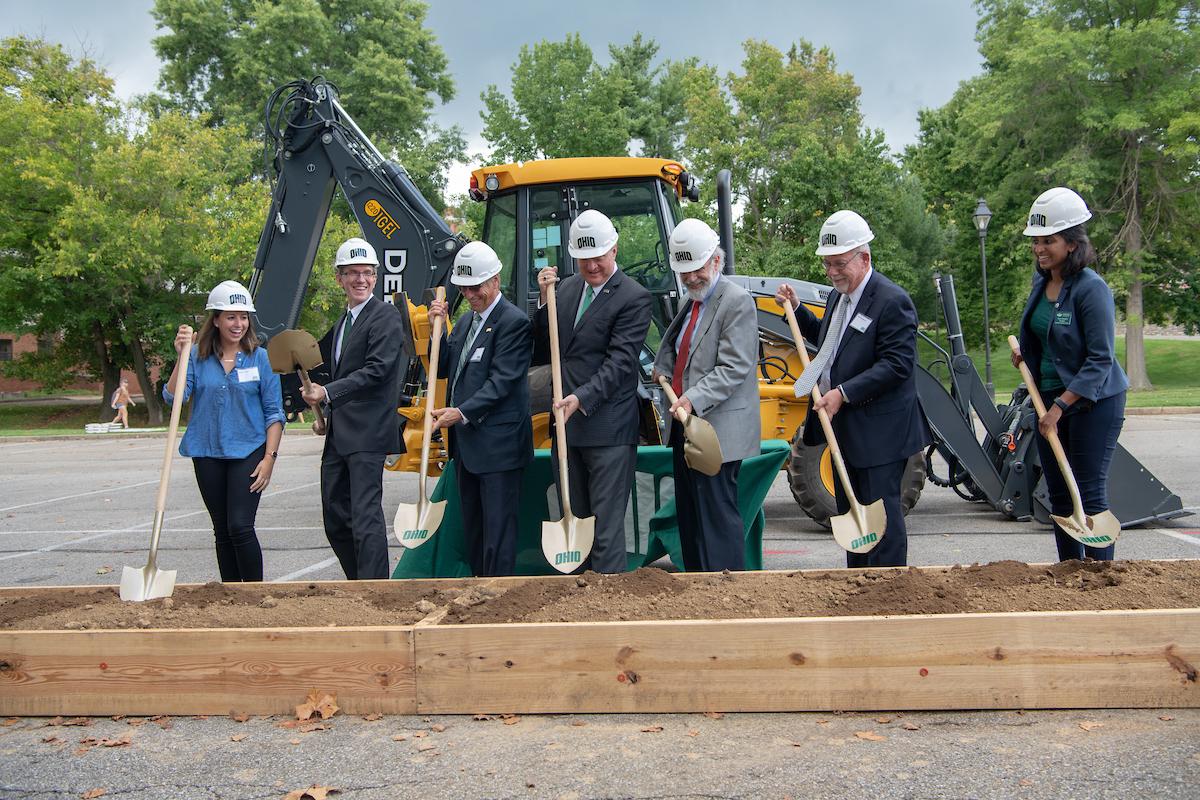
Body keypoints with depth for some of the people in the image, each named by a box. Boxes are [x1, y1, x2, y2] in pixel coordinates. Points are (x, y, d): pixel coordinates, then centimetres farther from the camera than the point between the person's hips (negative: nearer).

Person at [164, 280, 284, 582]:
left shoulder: (261, 358, -2)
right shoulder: (198, 356, 1)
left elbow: (274, 413, 0)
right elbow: (173, 397, -9)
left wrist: (270, 457, -8)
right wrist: (181, 356, -18)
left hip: (248, 452, -3)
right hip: (208, 454, 3)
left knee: (240, 527, -12)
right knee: (222, 531, 12)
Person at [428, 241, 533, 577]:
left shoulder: (514, 322, -12)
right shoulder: (465, 322, 16)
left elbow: (502, 380, -20)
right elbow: (444, 369, 16)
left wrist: (462, 412, -26)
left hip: (498, 443, -9)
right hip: (465, 440, 9)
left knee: (497, 524, -5)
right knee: (472, 522, 15)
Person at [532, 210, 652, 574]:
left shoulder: (634, 297, -9)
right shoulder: (567, 288, 11)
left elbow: (620, 362, -16)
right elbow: (543, 353, 11)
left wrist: (583, 398, -27)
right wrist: (544, 301, -1)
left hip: (608, 431, -7)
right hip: (567, 425, 7)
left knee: (606, 526, -5)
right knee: (575, 521, 15)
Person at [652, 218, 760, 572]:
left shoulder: (737, 301, -12)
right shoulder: (690, 304, 15)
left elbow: (734, 368, -20)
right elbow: (672, 346, 32)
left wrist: (694, 398, -29)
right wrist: (663, 368, 13)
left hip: (717, 431, -9)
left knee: (717, 516, -8)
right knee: (689, 515, 15)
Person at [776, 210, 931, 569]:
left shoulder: (892, 301, -17)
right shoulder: (839, 296, 12)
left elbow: (897, 365, -23)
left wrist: (843, 393, -26)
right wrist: (796, 309, 14)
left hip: (879, 433, -9)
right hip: (845, 429, 10)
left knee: (882, 515, -3)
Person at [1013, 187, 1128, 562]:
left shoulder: (1091, 289, -17)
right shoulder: (1041, 283, 6)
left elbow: (1100, 360, -18)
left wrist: (1060, 406, -22)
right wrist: (1025, 356, 3)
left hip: (1093, 402, -8)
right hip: (1049, 397, 8)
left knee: (1090, 495, -6)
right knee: (1059, 496, 12)